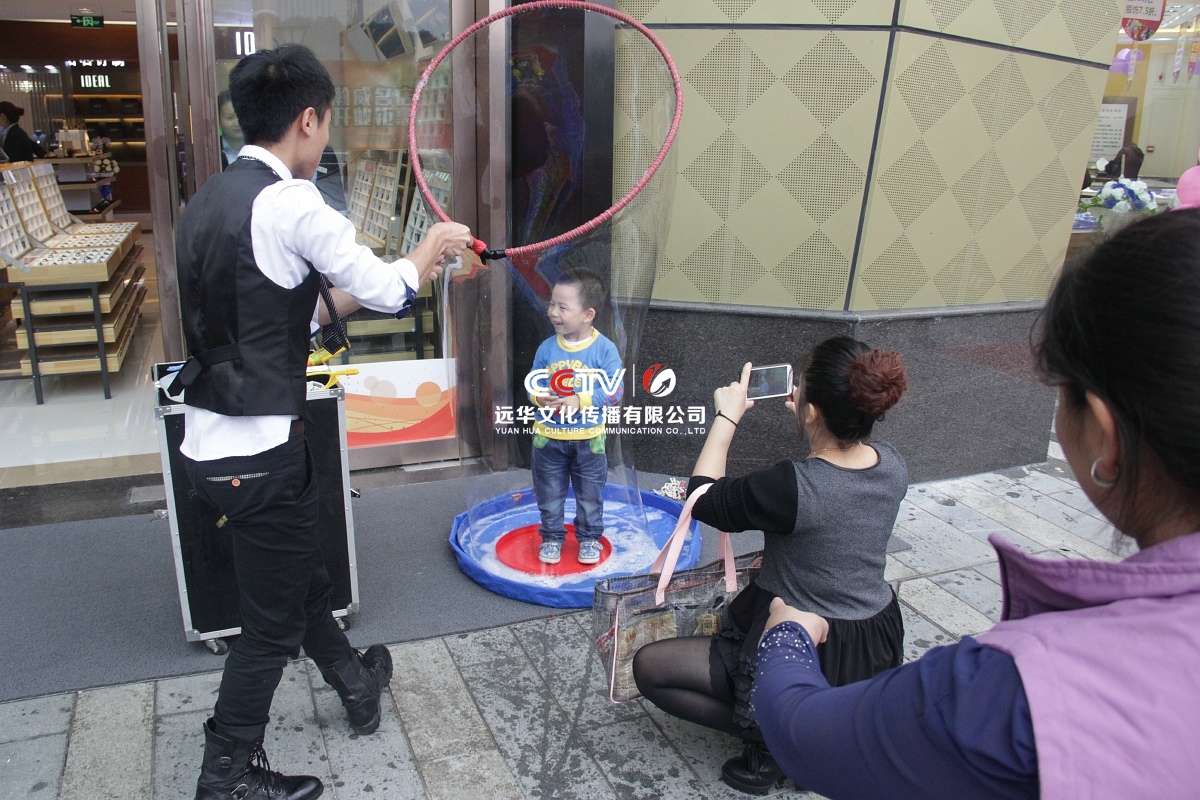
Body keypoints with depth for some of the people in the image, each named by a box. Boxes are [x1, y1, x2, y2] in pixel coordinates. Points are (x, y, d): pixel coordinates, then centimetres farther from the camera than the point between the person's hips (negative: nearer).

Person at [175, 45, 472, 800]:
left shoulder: (210, 201, 9)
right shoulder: (291, 204, -18)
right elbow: (388, 292, -9)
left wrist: (343, 294, 26)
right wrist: (433, 245, 9)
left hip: (214, 437, 9)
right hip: (259, 448, -9)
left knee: (301, 575, 26)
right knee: (274, 621, 9)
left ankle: (356, 682, 48)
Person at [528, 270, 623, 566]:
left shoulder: (604, 348, -14)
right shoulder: (547, 348, -5)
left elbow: (615, 390, -16)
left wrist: (580, 401, -25)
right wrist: (539, 398, -20)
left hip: (589, 438, -2)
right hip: (548, 436, 2)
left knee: (590, 494, 14)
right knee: (549, 494, 14)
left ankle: (589, 538, 33)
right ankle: (551, 537, 32)